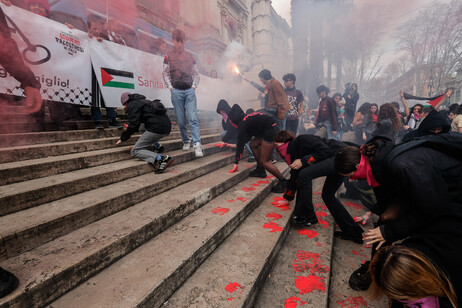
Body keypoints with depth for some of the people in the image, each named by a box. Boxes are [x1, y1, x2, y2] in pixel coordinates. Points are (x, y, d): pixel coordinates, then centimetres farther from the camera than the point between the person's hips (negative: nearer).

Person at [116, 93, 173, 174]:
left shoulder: (132, 105, 3)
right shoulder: (143, 101, 29)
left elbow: (134, 124, -7)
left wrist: (123, 138, 6)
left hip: (157, 128, -9)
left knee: (135, 151, -2)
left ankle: (161, 159, -22)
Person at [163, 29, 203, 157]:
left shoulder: (190, 56, 13)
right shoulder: (168, 56, 8)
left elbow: (196, 73, 16)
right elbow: (165, 74, 6)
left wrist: (194, 86, 3)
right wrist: (171, 87, -4)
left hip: (190, 90, 1)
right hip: (176, 91, 0)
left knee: (193, 118, -12)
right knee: (181, 120, 3)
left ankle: (197, 144, -17)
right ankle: (186, 141, 18)